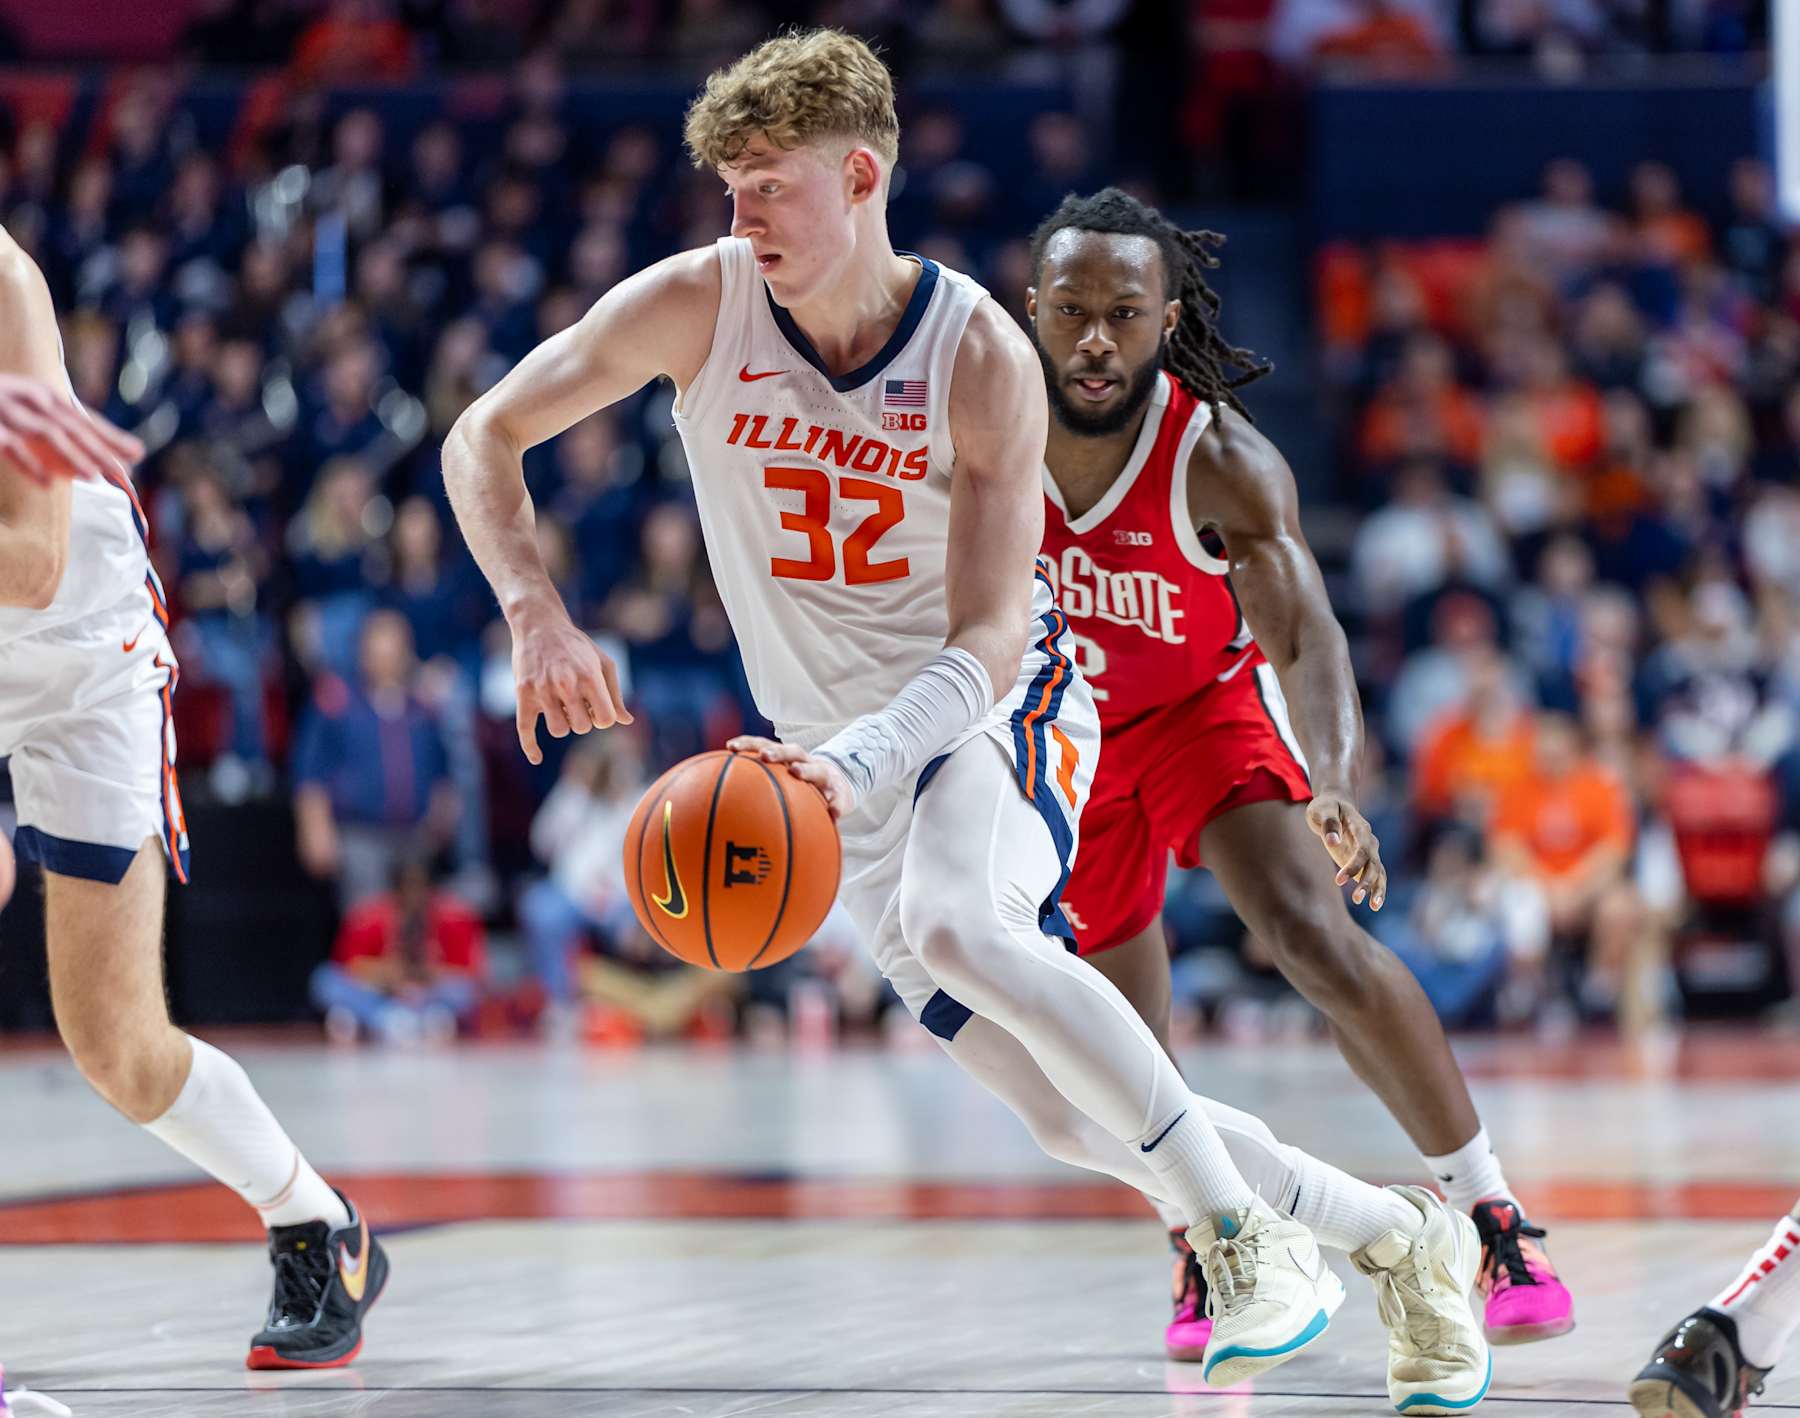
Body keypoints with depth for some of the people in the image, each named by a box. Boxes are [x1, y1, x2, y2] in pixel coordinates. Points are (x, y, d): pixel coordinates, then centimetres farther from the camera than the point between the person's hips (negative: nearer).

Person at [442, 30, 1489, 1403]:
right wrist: (536, 613, -26)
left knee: (959, 926, -37)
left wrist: (856, 762, -42)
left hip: (999, 715, -4)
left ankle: (1249, 1234, -26)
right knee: (1084, 1122, 0)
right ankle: (1396, 1236, 19)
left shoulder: (981, 356, -19)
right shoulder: (699, 304, -11)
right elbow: (484, 437, -8)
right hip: (849, 763, 4)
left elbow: (987, 640, -24)